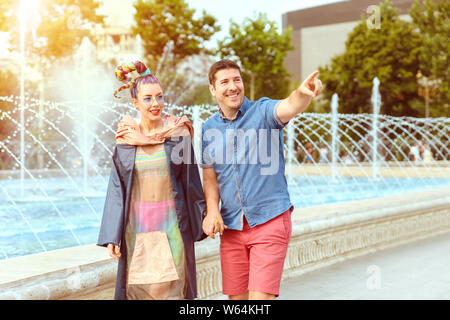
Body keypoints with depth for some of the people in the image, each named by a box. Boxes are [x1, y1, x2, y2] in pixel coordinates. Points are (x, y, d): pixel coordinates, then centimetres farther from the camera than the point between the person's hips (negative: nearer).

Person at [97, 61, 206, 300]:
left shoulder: (178, 133, 0)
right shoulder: (126, 138, 3)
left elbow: (192, 181, 5)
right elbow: (117, 188, 4)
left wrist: (202, 220, 7)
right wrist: (112, 236, -1)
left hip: (172, 225, -1)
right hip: (137, 225, 1)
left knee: (170, 289, -3)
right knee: (137, 289, 3)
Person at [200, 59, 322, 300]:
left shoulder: (262, 111, -5)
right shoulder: (209, 128, 8)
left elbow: (288, 108, -27)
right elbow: (210, 177, 12)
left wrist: (303, 93, -50)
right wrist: (212, 211, -6)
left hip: (270, 220, -4)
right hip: (231, 226, 5)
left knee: (260, 297, -11)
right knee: (237, 298, 11)